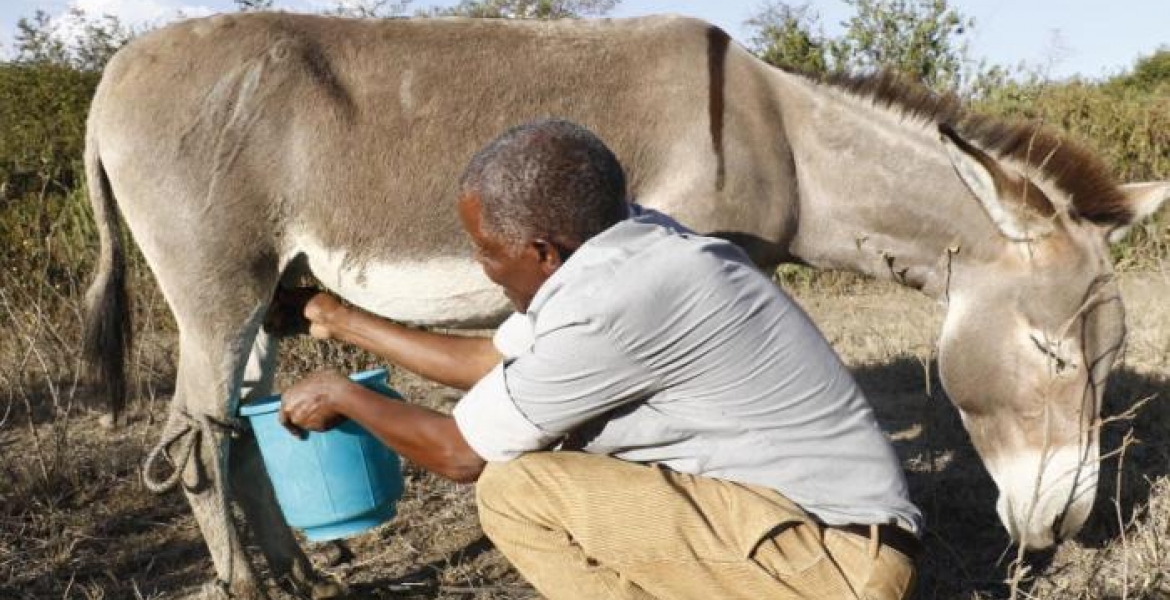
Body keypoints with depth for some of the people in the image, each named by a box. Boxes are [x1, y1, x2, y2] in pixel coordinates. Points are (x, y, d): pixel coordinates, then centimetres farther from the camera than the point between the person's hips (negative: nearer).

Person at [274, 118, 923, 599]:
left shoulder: (610, 300, -23)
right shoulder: (610, 247, 3)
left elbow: (462, 453, -9)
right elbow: (491, 360, 18)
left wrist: (342, 395, 8)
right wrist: (345, 321, 27)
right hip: (809, 507, 9)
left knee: (515, 488, -14)